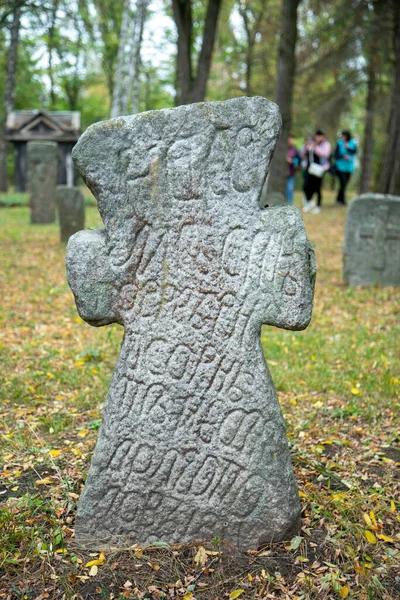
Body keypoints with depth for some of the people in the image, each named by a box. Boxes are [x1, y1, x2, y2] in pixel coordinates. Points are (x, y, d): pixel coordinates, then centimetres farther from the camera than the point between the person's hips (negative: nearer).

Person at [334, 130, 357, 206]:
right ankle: (342, 201, -8)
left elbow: (355, 151, -12)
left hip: (349, 167, 4)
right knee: (343, 184, -13)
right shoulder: (339, 144, -3)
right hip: (340, 167, -4)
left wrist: (348, 148, -29)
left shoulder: (352, 143, 5)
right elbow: (336, 155, -7)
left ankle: (339, 199, 20)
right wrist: (343, 156, -24)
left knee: (345, 184, 8)